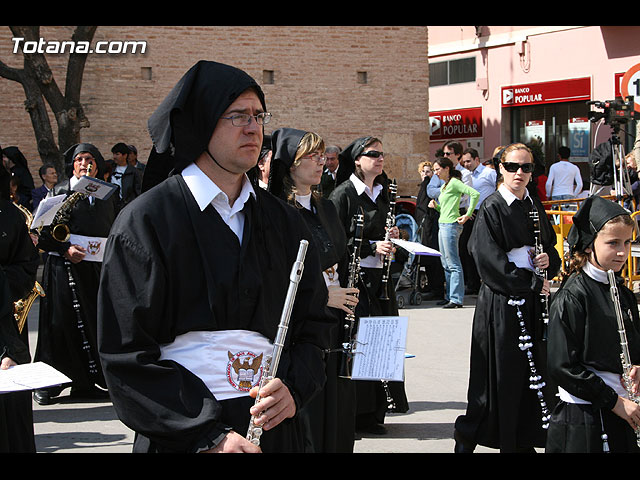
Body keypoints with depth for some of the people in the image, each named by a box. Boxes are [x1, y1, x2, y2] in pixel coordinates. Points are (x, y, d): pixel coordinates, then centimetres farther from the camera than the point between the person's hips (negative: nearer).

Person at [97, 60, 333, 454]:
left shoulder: (285, 221, 8)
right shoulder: (145, 221, -7)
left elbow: (313, 323, 10)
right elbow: (126, 354, -12)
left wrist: (294, 388, -11)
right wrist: (206, 435, -20)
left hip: (277, 429, 4)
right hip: (182, 436, -4)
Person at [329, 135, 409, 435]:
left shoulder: (383, 193, 13)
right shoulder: (343, 194, -9)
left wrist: (390, 237, 3)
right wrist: (372, 247, -18)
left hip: (379, 278, 7)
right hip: (354, 277, -7)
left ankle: (373, 412, 16)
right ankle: (356, 414, 5)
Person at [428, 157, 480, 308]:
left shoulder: (454, 183, -9)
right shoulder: (444, 186, 19)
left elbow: (475, 194, -20)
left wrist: (468, 215, -18)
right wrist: (436, 206, 5)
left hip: (451, 226, -10)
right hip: (443, 225, 10)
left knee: (453, 264, -9)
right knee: (446, 264, 11)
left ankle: (456, 299, -9)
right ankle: (449, 297, 16)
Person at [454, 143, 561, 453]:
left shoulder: (535, 207, 12)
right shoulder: (491, 208, -9)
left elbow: (550, 247, 20)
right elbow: (489, 260, -15)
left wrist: (549, 261, -4)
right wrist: (531, 282, -14)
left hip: (532, 300, 6)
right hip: (501, 302, -6)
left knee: (532, 372, 7)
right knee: (500, 374, -3)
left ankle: (524, 440, 16)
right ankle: (468, 436, 12)